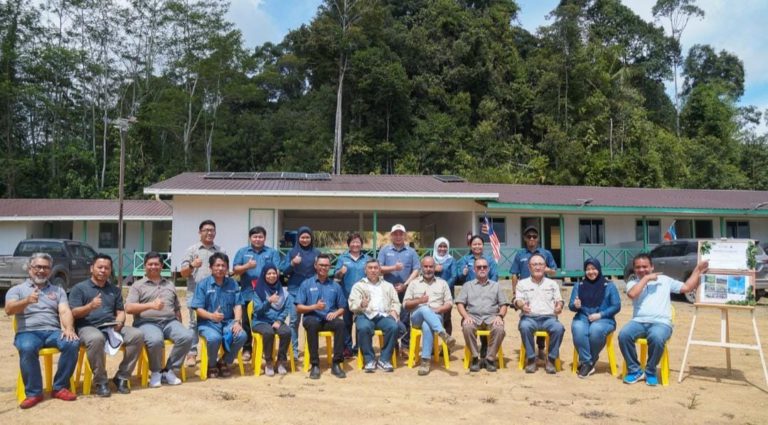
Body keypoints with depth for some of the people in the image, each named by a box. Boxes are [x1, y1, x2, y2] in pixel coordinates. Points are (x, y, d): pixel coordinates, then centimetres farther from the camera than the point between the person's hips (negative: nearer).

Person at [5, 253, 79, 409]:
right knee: (27, 348, -37)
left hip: (53, 332, 2)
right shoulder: (17, 290, 13)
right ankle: (33, 392, -21)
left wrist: (69, 328, -18)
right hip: (28, 332, -2)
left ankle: (60, 387, -15)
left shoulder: (58, 290, 19)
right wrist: (27, 301, -29)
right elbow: (9, 310, -6)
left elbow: (65, 311, 4)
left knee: (73, 343, -29)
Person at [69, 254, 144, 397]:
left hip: (112, 328, 5)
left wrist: (119, 322, -6)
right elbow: (74, 313, -2)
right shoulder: (79, 288, 7)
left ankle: (121, 377, -11)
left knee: (137, 335, -22)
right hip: (88, 327, -4)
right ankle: (100, 381, -21)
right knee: (96, 339, -40)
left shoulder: (115, 290, 21)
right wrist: (90, 306, -23)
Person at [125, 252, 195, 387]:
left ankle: (169, 370, -9)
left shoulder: (170, 284, 24)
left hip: (170, 322, 4)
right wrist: (150, 305, -18)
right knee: (156, 340, -37)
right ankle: (156, 371, -9)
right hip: (147, 323, -4)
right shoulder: (137, 286, 10)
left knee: (187, 336, -26)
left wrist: (179, 326, 14)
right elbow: (128, 308, -4)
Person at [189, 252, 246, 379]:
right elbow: (198, 309, -7)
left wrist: (237, 321, -14)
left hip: (228, 322, 3)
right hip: (207, 323, -3)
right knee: (214, 338, -35)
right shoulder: (203, 284, 0)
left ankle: (224, 362, 2)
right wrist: (212, 316, -26)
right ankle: (211, 365, -2)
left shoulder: (232, 284, 10)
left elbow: (238, 305, 5)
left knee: (241, 335, -26)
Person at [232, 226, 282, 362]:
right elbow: (235, 270, 2)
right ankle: (247, 349, 15)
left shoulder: (272, 252, 9)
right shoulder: (242, 252, 10)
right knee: (247, 323, 5)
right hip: (248, 294, 1)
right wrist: (247, 266, -16)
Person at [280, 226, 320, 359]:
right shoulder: (292, 252, 4)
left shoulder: (316, 252, 8)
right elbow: (283, 271, 0)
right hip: (295, 290, -1)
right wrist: (292, 263, -18)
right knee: (294, 320, -1)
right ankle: (294, 350, 6)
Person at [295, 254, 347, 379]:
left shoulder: (335, 286, 15)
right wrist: (315, 306, -13)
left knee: (340, 323, -32)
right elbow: (299, 308, 3)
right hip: (312, 318, -2)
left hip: (329, 319, 2)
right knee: (312, 324, -38)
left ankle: (336, 364, -25)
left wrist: (336, 313, -8)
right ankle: (315, 365, -29)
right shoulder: (306, 284, 9)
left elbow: (342, 308, 15)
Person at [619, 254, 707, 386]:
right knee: (624, 335, -31)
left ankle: (650, 372, -11)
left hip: (661, 323, -1)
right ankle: (634, 370, -11)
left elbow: (686, 287, 17)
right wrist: (646, 278, -2)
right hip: (639, 322, 1)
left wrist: (697, 270, 15)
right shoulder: (632, 283, 15)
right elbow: (632, 294, -8)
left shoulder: (664, 280, 19)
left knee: (656, 338, -37)